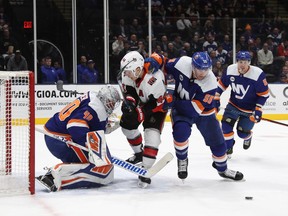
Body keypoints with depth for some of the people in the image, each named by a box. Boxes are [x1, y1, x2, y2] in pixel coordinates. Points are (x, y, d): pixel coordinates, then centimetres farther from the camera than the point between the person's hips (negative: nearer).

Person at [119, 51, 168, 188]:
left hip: (157, 104, -8)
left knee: (152, 133, -21)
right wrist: (129, 101, -28)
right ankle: (139, 153, 35)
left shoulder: (154, 81, -42)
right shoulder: (130, 71, -22)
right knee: (126, 124, 12)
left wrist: (141, 112, -35)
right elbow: (129, 90, -8)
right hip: (141, 100, 8)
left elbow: (158, 103, -33)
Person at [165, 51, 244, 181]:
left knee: (217, 141, 8)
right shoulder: (182, 64, -27)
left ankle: (223, 169, 37)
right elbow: (164, 64, -5)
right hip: (180, 107, -1)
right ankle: (182, 161, 0)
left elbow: (195, 108, -31)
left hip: (203, 112, 1)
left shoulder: (210, 82, -30)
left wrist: (173, 101, -31)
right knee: (181, 131, -30)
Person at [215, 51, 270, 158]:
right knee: (226, 125, -13)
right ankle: (228, 149, 9)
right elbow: (222, 84, 4)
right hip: (233, 104, 3)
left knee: (242, 133, 3)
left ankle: (248, 137, 42)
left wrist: (258, 109, -20)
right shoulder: (230, 70, -14)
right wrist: (216, 98, 1)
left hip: (249, 109, -3)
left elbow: (264, 93, -15)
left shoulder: (258, 74, -25)